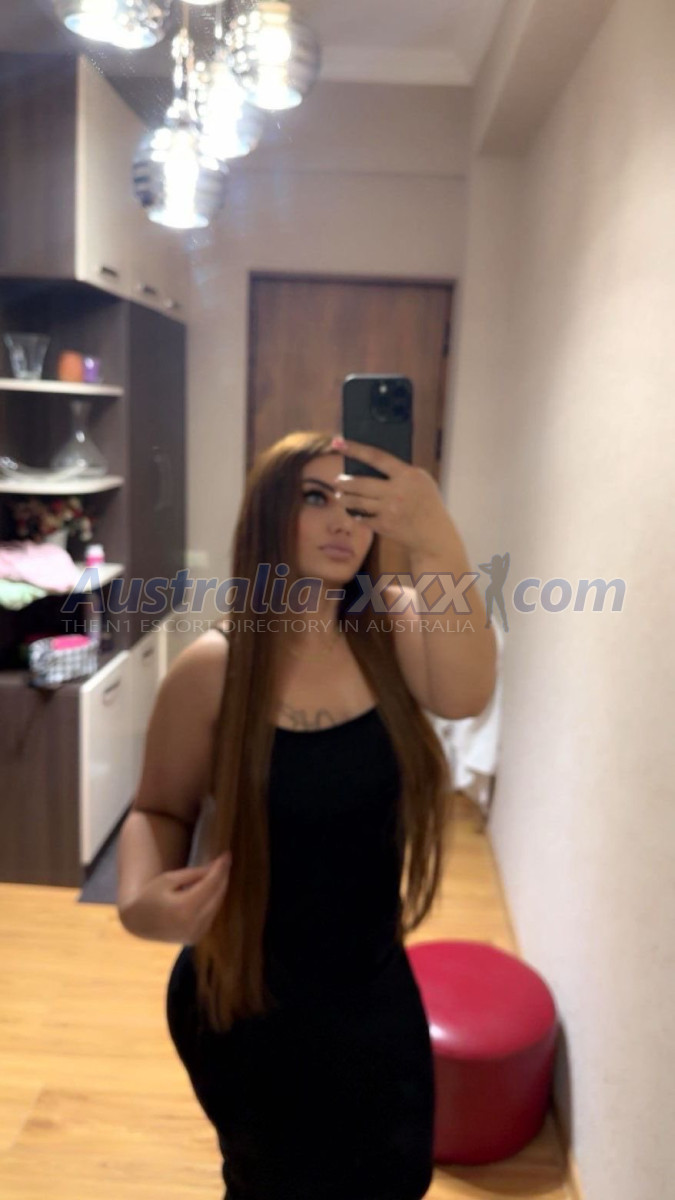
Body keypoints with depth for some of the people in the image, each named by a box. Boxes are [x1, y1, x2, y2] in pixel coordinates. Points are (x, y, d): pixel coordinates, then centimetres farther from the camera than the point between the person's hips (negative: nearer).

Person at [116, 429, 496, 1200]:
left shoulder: (390, 634, -12)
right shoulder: (213, 667, -19)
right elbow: (160, 810, -7)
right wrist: (139, 898, -27)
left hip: (375, 987, 4)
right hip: (249, 999, -3)